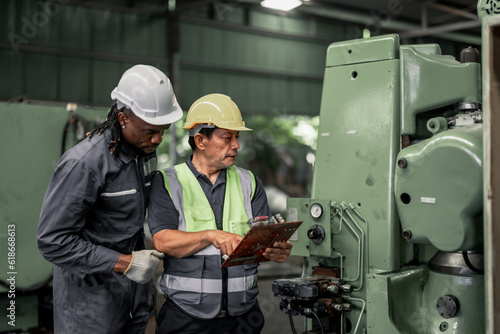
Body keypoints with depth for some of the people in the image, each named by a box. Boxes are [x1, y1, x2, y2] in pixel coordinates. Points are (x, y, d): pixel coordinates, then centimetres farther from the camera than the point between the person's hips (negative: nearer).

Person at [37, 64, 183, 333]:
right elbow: (52, 241, -24)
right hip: (91, 291, -7)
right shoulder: (83, 163, -23)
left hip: (132, 285, 7)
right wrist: (125, 263, -23)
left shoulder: (146, 150, 2)